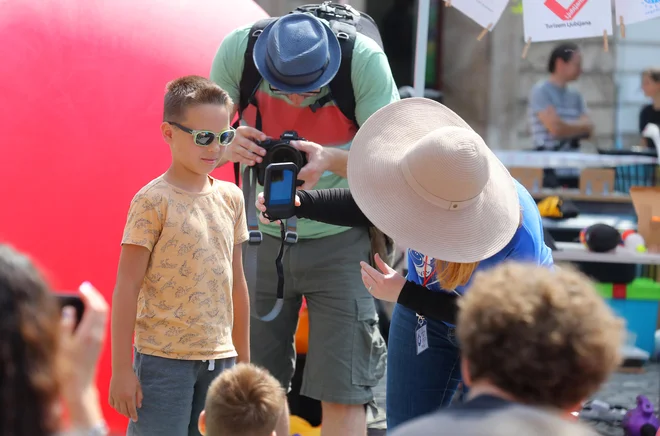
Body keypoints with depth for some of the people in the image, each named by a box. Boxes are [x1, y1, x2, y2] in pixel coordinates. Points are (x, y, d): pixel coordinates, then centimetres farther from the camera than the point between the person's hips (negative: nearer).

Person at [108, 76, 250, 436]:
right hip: (164, 360, -6)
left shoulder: (230, 198, 9)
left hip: (220, 358, 6)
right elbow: (127, 288, -9)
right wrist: (121, 369, -12)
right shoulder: (153, 202, -8)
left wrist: (244, 358, 18)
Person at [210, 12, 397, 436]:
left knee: (343, 386, -6)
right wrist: (228, 146, -32)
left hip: (341, 238, -3)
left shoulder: (365, 59, -21)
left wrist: (331, 159, -39)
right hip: (263, 236, 3)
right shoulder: (237, 50, -15)